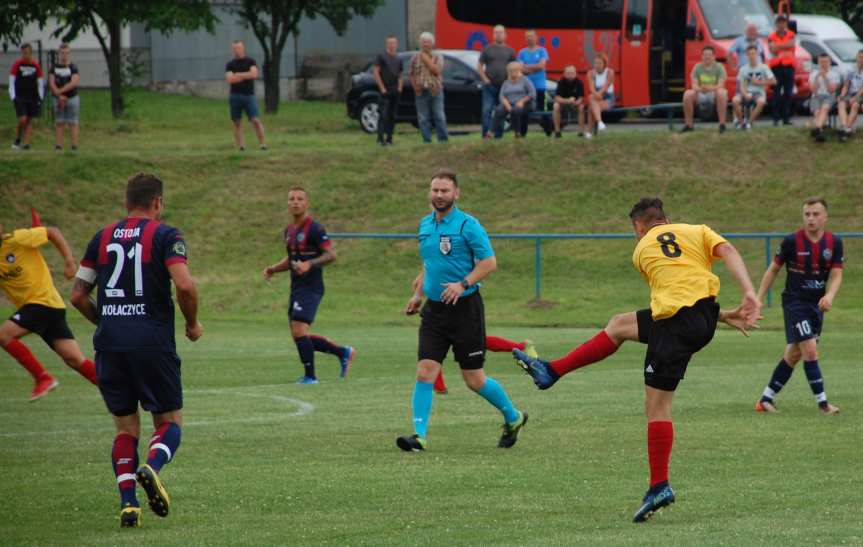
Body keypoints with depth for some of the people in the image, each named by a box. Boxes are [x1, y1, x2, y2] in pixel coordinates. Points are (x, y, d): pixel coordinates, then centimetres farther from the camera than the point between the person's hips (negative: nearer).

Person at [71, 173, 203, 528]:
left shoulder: (102, 238, 11)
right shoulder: (165, 235, -2)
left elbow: (78, 295, 12)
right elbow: (184, 285, -16)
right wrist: (192, 324, 1)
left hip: (109, 344, 4)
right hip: (153, 343, -4)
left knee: (125, 428, 12)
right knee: (170, 420, 9)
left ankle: (127, 501, -3)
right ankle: (152, 467, -21)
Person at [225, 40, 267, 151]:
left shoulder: (250, 62, 5)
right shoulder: (230, 64, 8)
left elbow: (254, 74, -12)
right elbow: (229, 79, -7)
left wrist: (238, 75, -8)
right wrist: (246, 76, -8)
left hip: (249, 95, -2)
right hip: (235, 96, 2)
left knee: (255, 120, -11)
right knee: (237, 122, 0)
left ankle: (263, 143, -11)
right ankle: (240, 145, 1)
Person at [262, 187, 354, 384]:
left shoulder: (314, 229, -10)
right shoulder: (289, 231, 15)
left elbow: (331, 255, -15)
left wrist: (309, 264, -28)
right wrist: (273, 269, 11)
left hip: (311, 288, -9)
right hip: (296, 287, 9)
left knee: (298, 330, -17)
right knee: (300, 337, 9)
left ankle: (309, 376, -6)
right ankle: (343, 352, 24)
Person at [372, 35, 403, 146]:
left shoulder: (398, 59, 16)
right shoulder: (381, 57, -1)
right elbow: (376, 72, -6)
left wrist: (400, 86, 6)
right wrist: (382, 88, -12)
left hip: (396, 91, 6)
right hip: (385, 91, -6)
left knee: (392, 116, 6)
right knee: (384, 115, -12)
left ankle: (389, 138, 11)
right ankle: (380, 138, -14)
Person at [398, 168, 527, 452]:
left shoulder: (468, 225, -10)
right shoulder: (425, 224, 11)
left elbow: (489, 262, -13)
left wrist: (463, 284, -24)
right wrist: (418, 294, 18)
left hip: (465, 308, -5)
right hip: (434, 310, 5)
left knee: (474, 380, 2)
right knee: (425, 372, -9)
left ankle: (514, 418, 25)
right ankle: (420, 435, -9)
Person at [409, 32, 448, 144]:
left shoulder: (437, 57, 5)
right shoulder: (415, 58, 11)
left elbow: (436, 70, -11)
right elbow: (412, 74, 14)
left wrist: (427, 60, -9)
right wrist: (415, 86, -2)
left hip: (435, 91, -2)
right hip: (421, 92, 2)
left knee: (439, 117, -5)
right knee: (423, 118, 0)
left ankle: (443, 139, -1)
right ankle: (427, 140, 4)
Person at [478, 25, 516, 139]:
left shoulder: (509, 51, 10)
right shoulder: (487, 49, 7)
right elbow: (479, 66, 7)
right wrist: (485, 79, -5)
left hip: (504, 86, 2)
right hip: (489, 86, -2)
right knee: (487, 110, -13)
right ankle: (486, 133, -17)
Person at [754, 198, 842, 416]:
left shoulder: (834, 242, -2)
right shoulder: (792, 241, -11)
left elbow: (836, 275, -4)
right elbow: (773, 270, 0)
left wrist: (829, 296, -25)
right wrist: (758, 299, -1)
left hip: (817, 304, 5)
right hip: (794, 301, -5)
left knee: (794, 354, 9)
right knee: (810, 350, -15)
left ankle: (766, 398, 19)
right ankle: (822, 402, -10)